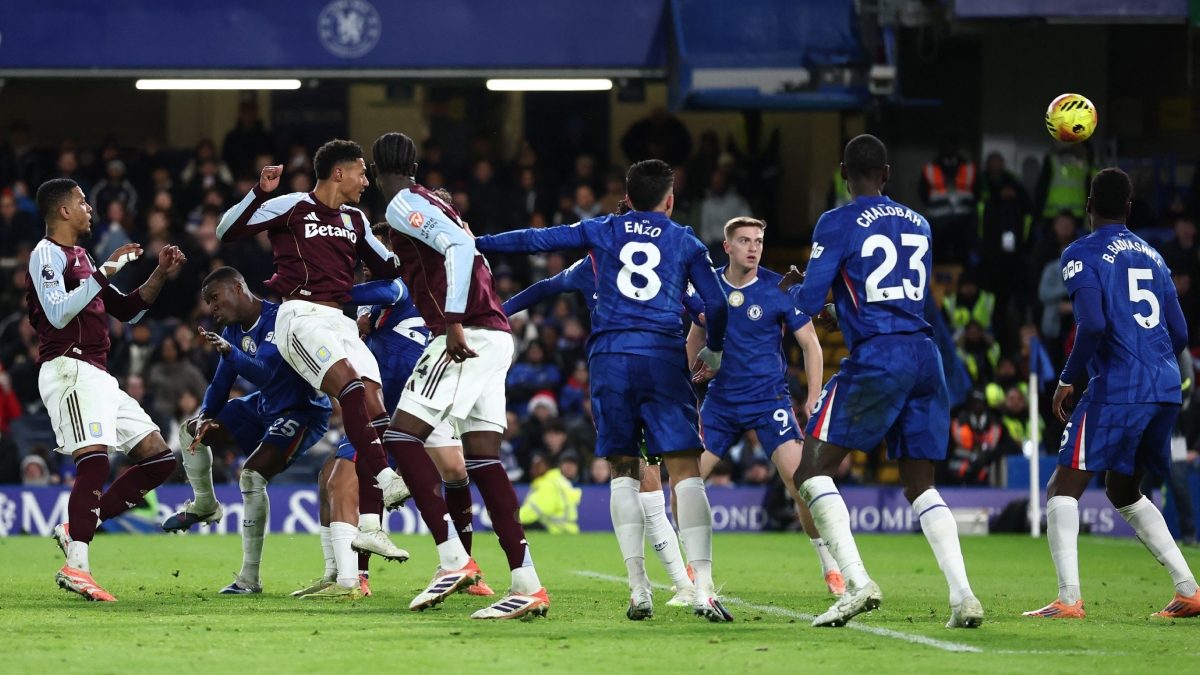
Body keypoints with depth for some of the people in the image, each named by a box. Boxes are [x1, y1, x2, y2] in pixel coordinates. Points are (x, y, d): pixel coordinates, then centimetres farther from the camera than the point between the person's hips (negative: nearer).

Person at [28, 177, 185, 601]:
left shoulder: (80, 258, 26)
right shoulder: (47, 254, -3)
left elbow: (127, 311, 30)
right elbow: (58, 313, -19)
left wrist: (160, 275, 19)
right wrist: (104, 272, -17)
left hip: (96, 376, 10)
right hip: (69, 370, -10)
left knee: (158, 458, 5)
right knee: (94, 462, -25)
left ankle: (77, 529, 3)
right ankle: (76, 566, -30)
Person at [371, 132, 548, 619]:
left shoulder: (403, 205, -4)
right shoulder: (433, 203, 23)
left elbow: (460, 247, -18)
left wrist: (453, 322, -23)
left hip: (468, 335, -9)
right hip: (495, 336, 9)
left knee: (403, 435, -8)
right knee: (482, 459, 4)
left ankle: (453, 559, -14)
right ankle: (527, 584, -2)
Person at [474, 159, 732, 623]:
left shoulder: (602, 231, 15)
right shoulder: (685, 242, 13)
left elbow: (536, 240, 14)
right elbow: (716, 303, 13)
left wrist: (474, 244, 25)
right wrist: (714, 350, 31)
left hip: (610, 358, 1)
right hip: (663, 358, -1)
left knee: (624, 472, 10)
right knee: (685, 472, -5)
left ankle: (638, 590, 1)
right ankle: (703, 588, -18)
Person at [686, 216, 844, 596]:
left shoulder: (779, 289, -8)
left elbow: (810, 343, -2)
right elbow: (695, 339, 18)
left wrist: (814, 400, -10)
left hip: (769, 400, -3)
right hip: (721, 403, 3)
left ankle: (831, 568, -3)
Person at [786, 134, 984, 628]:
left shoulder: (838, 224, -3)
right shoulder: (918, 225, 17)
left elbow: (809, 303, -5)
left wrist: (794, 288, 20)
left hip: (876, 358, -6)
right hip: (924, 356, 6)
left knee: (813, 468, 0)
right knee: (920, 484, 13)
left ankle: (857, 582, -17)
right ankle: (962, 596, -2)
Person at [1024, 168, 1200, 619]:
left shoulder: (1082, 254, -2)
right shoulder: (1152, 256, 19)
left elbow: (1093, 324, -17)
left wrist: (1067, 380, -5)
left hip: (1117, 390, -7)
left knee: (1063, 488, -3)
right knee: (1123, 490, 23)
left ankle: (1069, 599, -19)